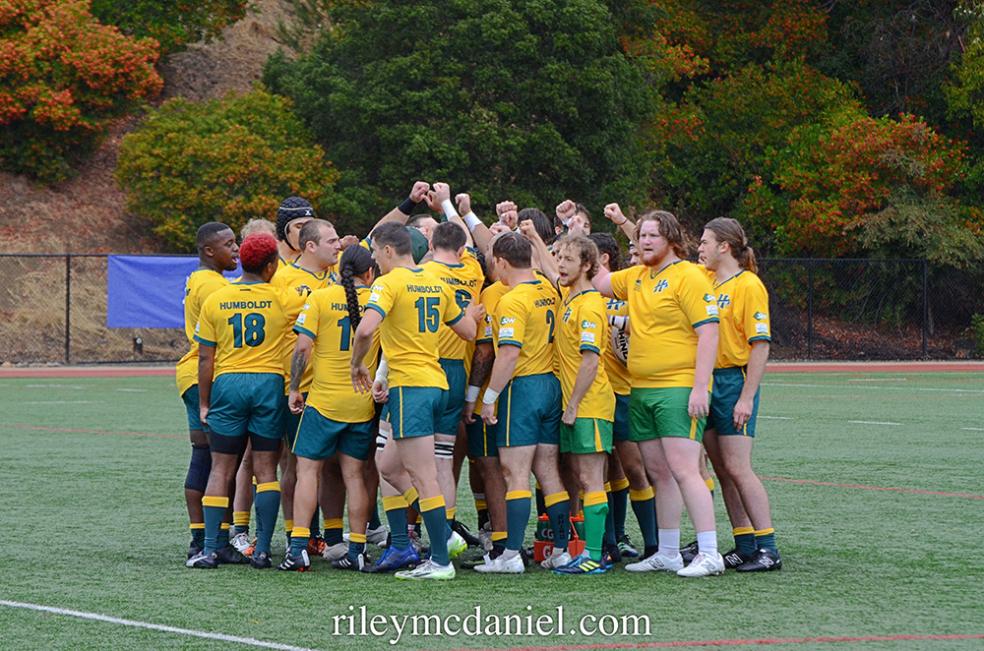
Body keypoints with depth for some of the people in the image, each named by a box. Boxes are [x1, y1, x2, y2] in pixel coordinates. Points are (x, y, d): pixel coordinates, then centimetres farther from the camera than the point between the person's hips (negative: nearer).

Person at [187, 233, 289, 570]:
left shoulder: (215, 300, 3)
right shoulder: (281, 298, -2)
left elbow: (206, 357, 4)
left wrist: (204, 403, 9)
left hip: (227, 383, 1)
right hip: (269, 382, -1)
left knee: (221, 468, 6)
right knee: (265, 468, 4)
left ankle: (210, 548, 2)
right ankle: (262, 549, 1)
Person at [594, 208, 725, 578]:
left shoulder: (688, 277, -9)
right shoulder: (636, 278, 15)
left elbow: (708, 332, -14)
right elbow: (596, 282, 23)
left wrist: (700, 387, -20)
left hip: (679, 390, -8)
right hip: (641, 391, 8)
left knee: (682, 469, -15)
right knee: (658, 472, 10)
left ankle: (709, 554, -14)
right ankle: (668, 554, 16)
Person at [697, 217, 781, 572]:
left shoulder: (748, 286, -11)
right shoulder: (706, 282, 12)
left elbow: (761, 345, -15)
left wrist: (747, 398, -19)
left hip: (735, 381, -8)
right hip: (707, 382, 8)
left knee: (737, 467, -9)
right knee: (721, 469, 7)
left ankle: (768, 548, -5)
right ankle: (745, 546, 13)